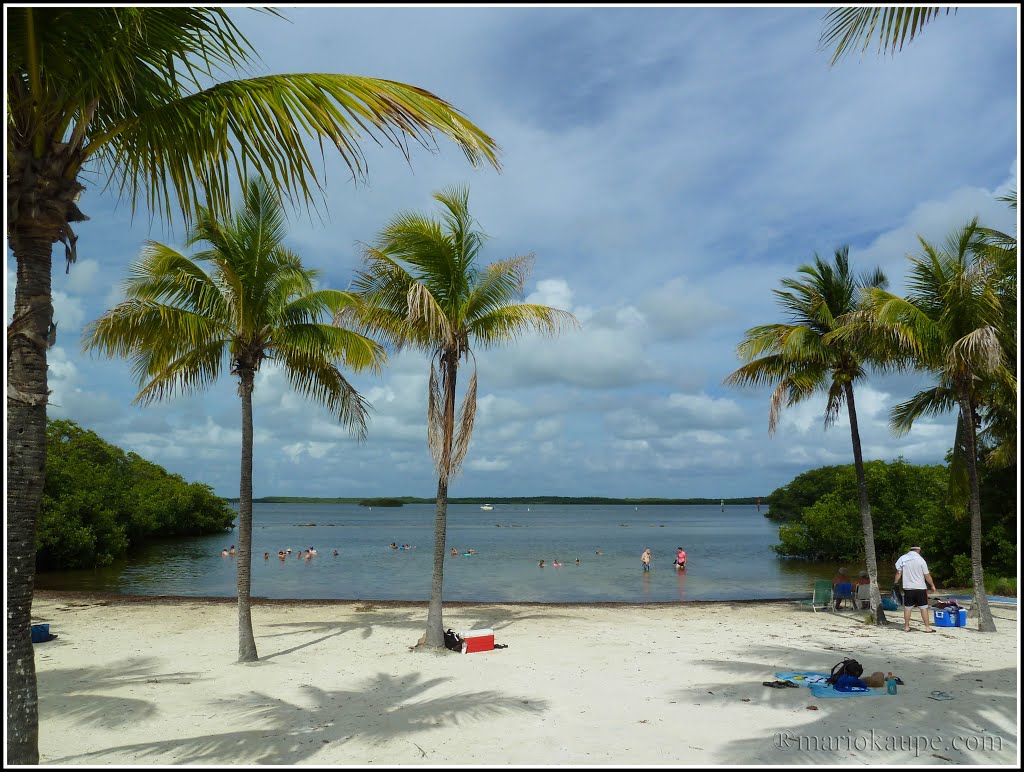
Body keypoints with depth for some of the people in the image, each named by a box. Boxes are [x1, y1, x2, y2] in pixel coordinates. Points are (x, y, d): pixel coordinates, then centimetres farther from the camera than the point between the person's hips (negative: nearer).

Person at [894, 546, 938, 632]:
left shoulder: (902, 558, 0)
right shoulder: (920, 560, -6)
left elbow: (898, 573, 1)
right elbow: (927, 575, -3)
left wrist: (896, 583, 9)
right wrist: (932, 585, 8)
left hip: (908, 587, 2)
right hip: (920, 587, -2)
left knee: (907, 607, 6)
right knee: (924, 608, 4)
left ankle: (906, 627, 11)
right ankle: (927, 627, 6)